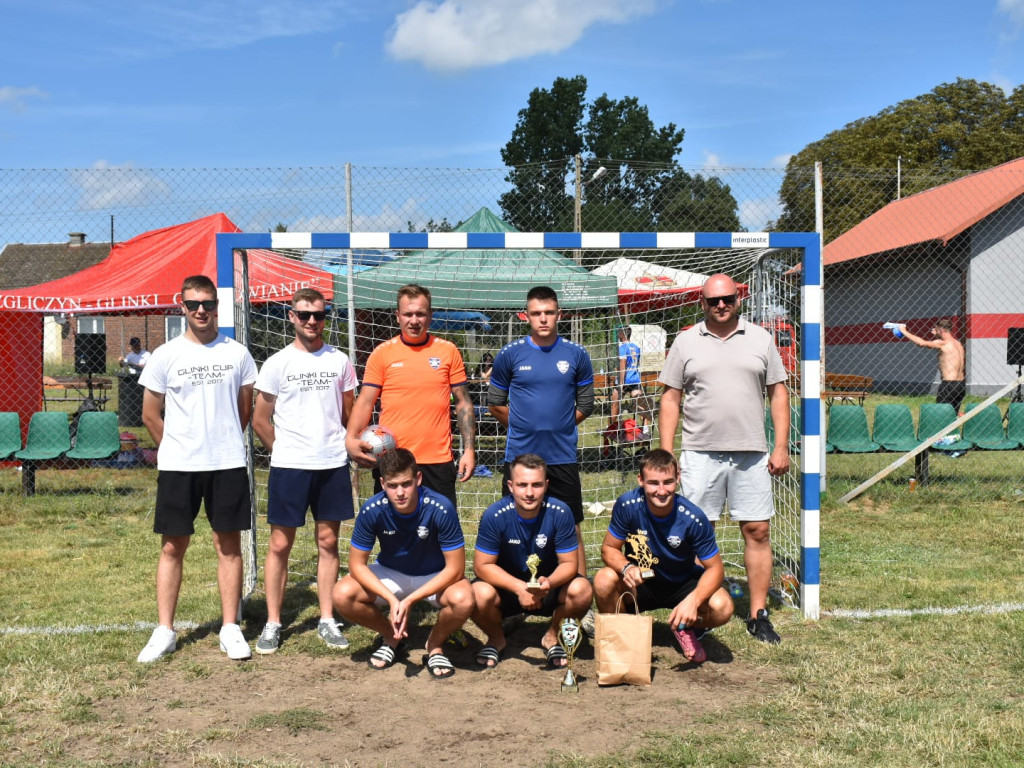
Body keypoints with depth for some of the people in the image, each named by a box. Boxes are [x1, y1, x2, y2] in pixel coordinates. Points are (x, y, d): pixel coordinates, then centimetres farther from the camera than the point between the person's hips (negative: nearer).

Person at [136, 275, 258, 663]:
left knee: (229, 544, 4)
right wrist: (177, 448, 10)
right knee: (172, 546, 3)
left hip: (228, 463, 1)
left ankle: (231, 629, 12)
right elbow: (151, 415, 6)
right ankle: (164, 631, 12)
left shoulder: (237, 353, 3)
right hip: (178, 466, 0)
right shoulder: (166, 355, 0)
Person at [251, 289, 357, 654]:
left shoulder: (339, 361, 6)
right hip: (288, 467, -2)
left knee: (328, 542, 7)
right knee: (279, 544, 1)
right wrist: (286, 450, 7)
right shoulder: (277, 363, -1)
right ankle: (272, 624, 11)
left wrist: (337, 446, 9)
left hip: (333, 464, 2)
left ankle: (327, 621, 16)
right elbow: (260, 420, 4)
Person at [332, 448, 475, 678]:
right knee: (342, 595, -23)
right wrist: (391, 599, -29)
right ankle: (392, 637, 6)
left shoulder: (440, 508, -30)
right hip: (390, 574, 2)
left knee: (463, 600, -34)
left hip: (436, 577, -2)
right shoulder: (372, 510, -23)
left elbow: (455, 568, -24)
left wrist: (410, 600, -32)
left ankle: (435, 644, 0)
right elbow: (357, 564, -14)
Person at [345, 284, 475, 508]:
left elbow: (463, 403, 8)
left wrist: (469, 450, 1)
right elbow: (365, 402, 3)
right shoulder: (382, 353, 3)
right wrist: (351, 439, -13)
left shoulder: (448, 351, 5)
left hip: (438, 461, 1)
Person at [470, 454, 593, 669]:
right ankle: (496, 639, 4)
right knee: (480, 595, -32)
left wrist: (548, 583, -37)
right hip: (506, 585, -1)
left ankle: (552, 637, 4)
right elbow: (482, 565, -16)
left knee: (581, 590, -28)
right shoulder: (496, 515, -21)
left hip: (549, 587, 1)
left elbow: (569, 564, -14)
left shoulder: (559, 512, -19)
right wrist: (519, 588, -31)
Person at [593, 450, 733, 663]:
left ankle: (685, 629, 8)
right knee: (604, 580, -31)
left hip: (682, 585, 0)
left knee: (722, 607, -28)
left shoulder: (693, 518, -24)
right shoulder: (627, 505, -23)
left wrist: (693, 600, -37)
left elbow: (714, 567, -18)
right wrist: (626, 568, -34)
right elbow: (609, 549, -11)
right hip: (640, 582, 0)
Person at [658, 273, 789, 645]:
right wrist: (666, 453, -2)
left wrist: (781, 447, 1)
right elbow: (670, 399, 6)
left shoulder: (761, 339, 8)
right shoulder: (686, 342, 6)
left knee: (758, 531, 2)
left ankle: (758, 614, 10)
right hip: (700, 453, -1)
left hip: (751, 453, 1)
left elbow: (778, 393, 9)